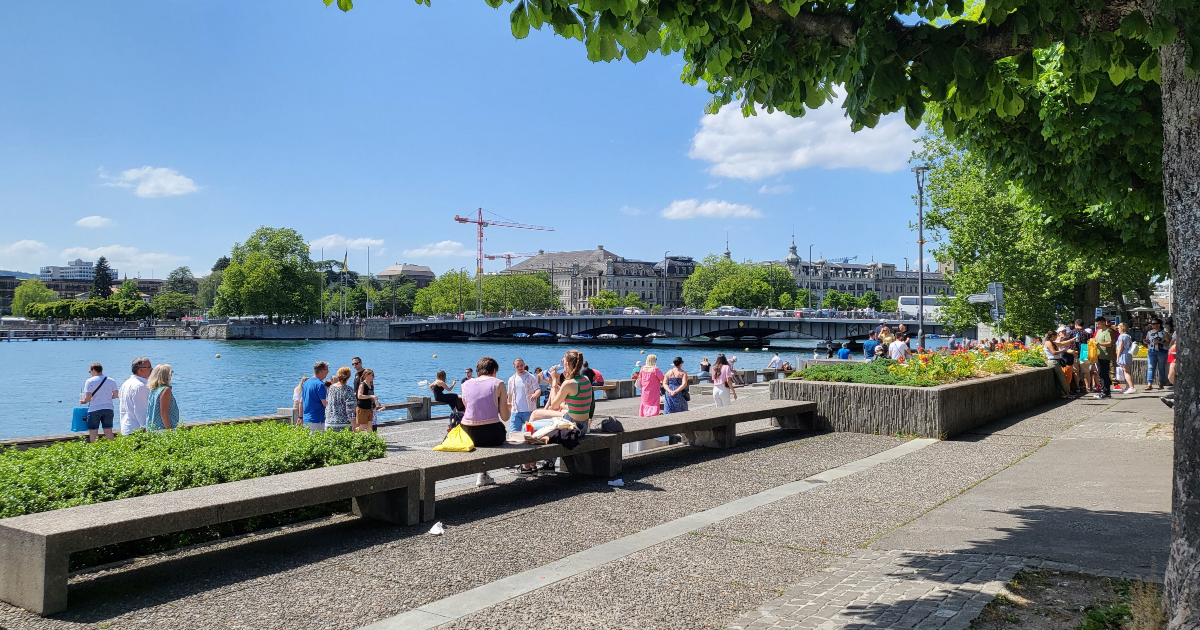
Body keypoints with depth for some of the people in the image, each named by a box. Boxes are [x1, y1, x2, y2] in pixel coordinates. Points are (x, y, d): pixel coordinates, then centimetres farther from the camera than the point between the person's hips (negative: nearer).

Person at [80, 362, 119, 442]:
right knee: (108, 431, 10)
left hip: (94, 409, -4)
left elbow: (88, 398, -14)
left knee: (93, 432, 5)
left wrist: (83, 401, 6)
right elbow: (116, 395, 3)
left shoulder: (89, 381, -7)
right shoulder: (111, 381, 4)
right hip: (108, 408, 4)